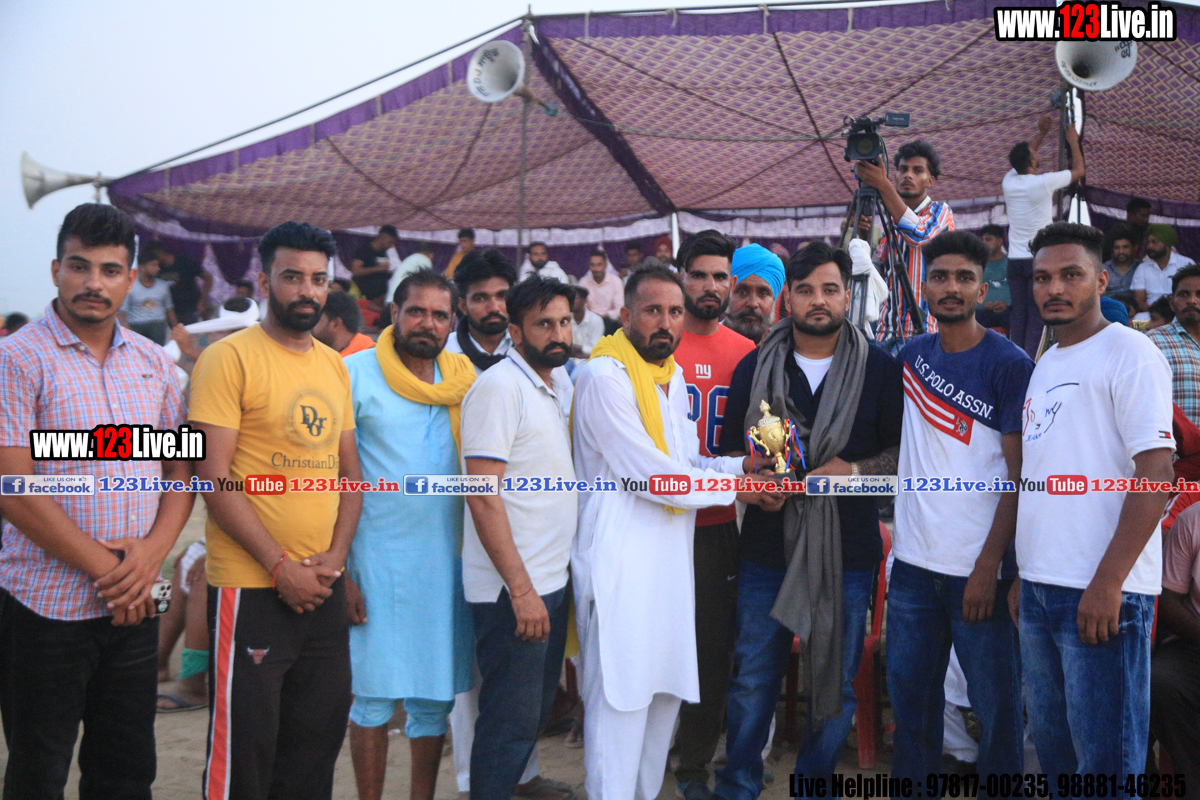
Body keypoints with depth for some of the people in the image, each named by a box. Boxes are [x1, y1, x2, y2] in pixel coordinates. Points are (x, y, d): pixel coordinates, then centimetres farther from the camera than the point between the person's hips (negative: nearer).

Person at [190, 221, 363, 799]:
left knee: (319, 738, 16)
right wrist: (280, 566, -14)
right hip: (251, 586, -6)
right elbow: (215, 477, -14)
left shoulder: (335, 366, 12)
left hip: (324, 588, 6)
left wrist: (336, 555, -1)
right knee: (244, 749, 3)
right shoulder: (230, 358, -8)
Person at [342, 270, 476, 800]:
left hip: (447, 561, 4)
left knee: (436, 693, 12)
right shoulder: (357, 373, -5)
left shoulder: (465, 380, 7)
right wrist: (338, 570, -10)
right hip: (376, 562, -4)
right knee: (373, 693, 4)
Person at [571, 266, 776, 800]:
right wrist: (734, 487, -9)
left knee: (664, 693, 15)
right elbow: (648, 473, -18)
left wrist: (743, 465, -1)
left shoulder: (673, 376, 15)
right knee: (620, 699, -3)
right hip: (618, 562, -9)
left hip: (670, 557, 9)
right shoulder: (604, 376, -13)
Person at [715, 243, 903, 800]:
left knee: (836, 683, 10)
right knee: (753, 680, 8)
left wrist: (854, 470, -14)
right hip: (766, 550, 1)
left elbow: (905, 451, 3)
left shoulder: (879, 368, 1)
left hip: (848, 552, -1)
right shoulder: (754, 367, 6)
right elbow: (729, 450, 11)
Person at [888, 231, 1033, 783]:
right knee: (909, 691, 14)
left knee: (995, 701, 3)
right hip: (913, 561, 5)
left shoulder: (1010, 365, -7)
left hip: (978, 568, -5)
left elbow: (1020, 476, -10)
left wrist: (988, 566, -16)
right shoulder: (911, 355, 8)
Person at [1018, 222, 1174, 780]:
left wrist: (1107, 582, -21)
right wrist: (1021, 572, 15)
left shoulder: (1128, 352, -7)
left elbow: (1156, 473, -15)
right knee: (1053, 745, 17)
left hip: (1102, 592, -8)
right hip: (1038, 588, 8)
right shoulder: (1045, 364, 17)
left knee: (1104, 758, -1)